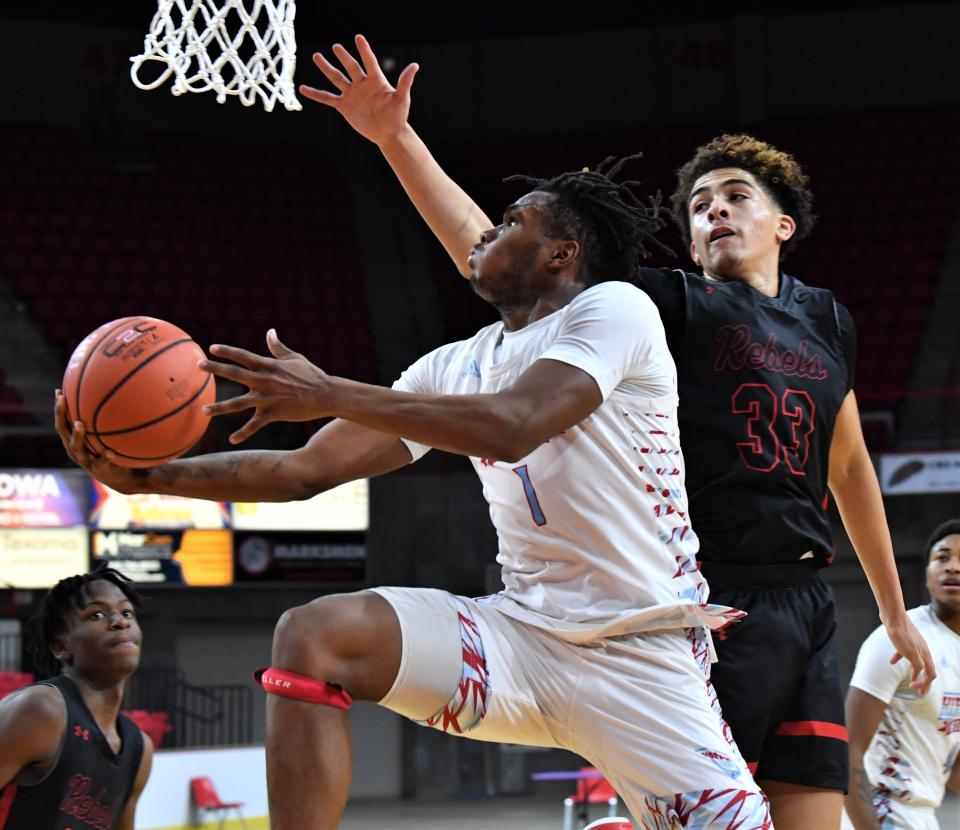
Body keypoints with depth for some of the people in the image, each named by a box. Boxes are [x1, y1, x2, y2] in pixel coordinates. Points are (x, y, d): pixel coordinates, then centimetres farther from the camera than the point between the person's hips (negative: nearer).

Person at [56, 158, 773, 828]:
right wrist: (148, 477, -1)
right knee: (312, 637, -16)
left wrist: (328, 394, -19)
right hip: (524, 630, 5)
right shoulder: (455, 366, 15)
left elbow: (512, 427, -21)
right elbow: (308, 469, 12)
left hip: (639, 654, -5)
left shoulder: (615, 308, -5)